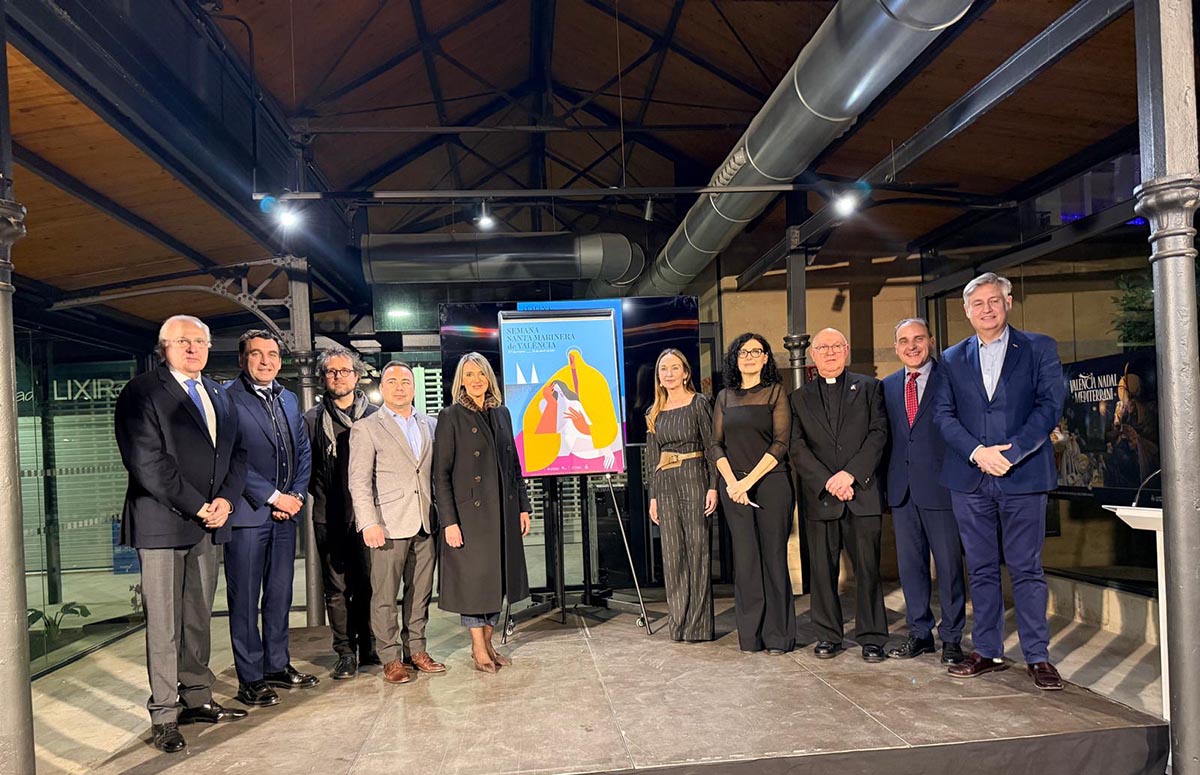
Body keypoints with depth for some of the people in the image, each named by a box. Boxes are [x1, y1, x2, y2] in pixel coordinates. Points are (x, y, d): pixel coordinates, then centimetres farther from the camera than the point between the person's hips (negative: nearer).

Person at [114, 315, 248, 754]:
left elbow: (236, 454, 14)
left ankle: (197, 699, 22)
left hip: (208, 523, 6)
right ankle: (165, 716, 10)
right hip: (162, 524, -6)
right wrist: (196, 506, -14)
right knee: (164, 624, 0)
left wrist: (225, 499, -4)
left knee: (198, 618, 12)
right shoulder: (142, 393, -5)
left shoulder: (218, 396, 16)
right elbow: (148, 462, -14)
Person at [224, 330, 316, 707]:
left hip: (285, 511, 7)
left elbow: (303, 451, 16)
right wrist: (273, 497, -12)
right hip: (247, 511, -6)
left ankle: (277, 665, 27)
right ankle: (250, 679, 12)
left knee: (280, 594, 14)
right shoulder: (226, 398, -7)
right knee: (245, 599, 3)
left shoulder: (289, 400, 15)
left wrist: (297, 495, 1)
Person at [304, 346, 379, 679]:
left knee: (368, 583, 3)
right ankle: (346, 652, 13)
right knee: (337, 588, 4)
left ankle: (368, 647, 17)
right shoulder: (312, 419, 8)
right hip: (330, 517, 0)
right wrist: (322, 495, -5)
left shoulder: (374, 416, 8)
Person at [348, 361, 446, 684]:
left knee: (420, 591, 11)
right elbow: (359, 481, -5)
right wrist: (368, 523, -13)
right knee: (385, 596, 1)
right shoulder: (366, 428, 0)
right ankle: (390, 658, 12)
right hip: (389, 524, -4)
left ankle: (416, 650, 23)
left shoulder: (430, 425, 13)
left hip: (425, 523, 4)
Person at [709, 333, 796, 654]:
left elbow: (780, 444, -6)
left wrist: (750, 480, -13)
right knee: (745, 560, 4)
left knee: (773, 557, -1)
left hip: (771, 484, -3)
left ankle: (778, 636, 9)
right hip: (734, 487, 3)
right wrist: (731, 482, -7)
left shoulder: (775, 392, 2)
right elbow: (715, 445, 8)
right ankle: (751, 634, 13)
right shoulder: (725, 397, 13)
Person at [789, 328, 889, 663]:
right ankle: (828, 636, 17)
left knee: (868, 569, 2)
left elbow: (879, 434, 0)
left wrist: (850, 474, -12)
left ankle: (871, 637, 13)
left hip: (862, 493, -1)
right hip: (819, 497, 1)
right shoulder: (800, 397, 12)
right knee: (822, 570, 5)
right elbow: (797, 447, 3)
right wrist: (828, 481, -10)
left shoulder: (868, 387, 10)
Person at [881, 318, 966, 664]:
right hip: (902, 489, 5)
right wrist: (886, 481, 6)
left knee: (949, 565, 4)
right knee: (910, 564, 11)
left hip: (940, 485, -4)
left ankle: (951, 638, 16)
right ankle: (920, 633, 22)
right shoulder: (887, 386, 12)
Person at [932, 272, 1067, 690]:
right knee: (981, 570, 9)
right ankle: (987, 651, 18)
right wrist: (978, 452, -11)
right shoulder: (952, 359, 12)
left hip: (1023, 475, -3)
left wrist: (1011, 452, -14)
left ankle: (1037, 656, 11)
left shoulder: (1039, 348, 5)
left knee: (1026, 569, 1)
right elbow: (943, 414, 4)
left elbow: (1050, 404, -4)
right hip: (970, 479, 3)